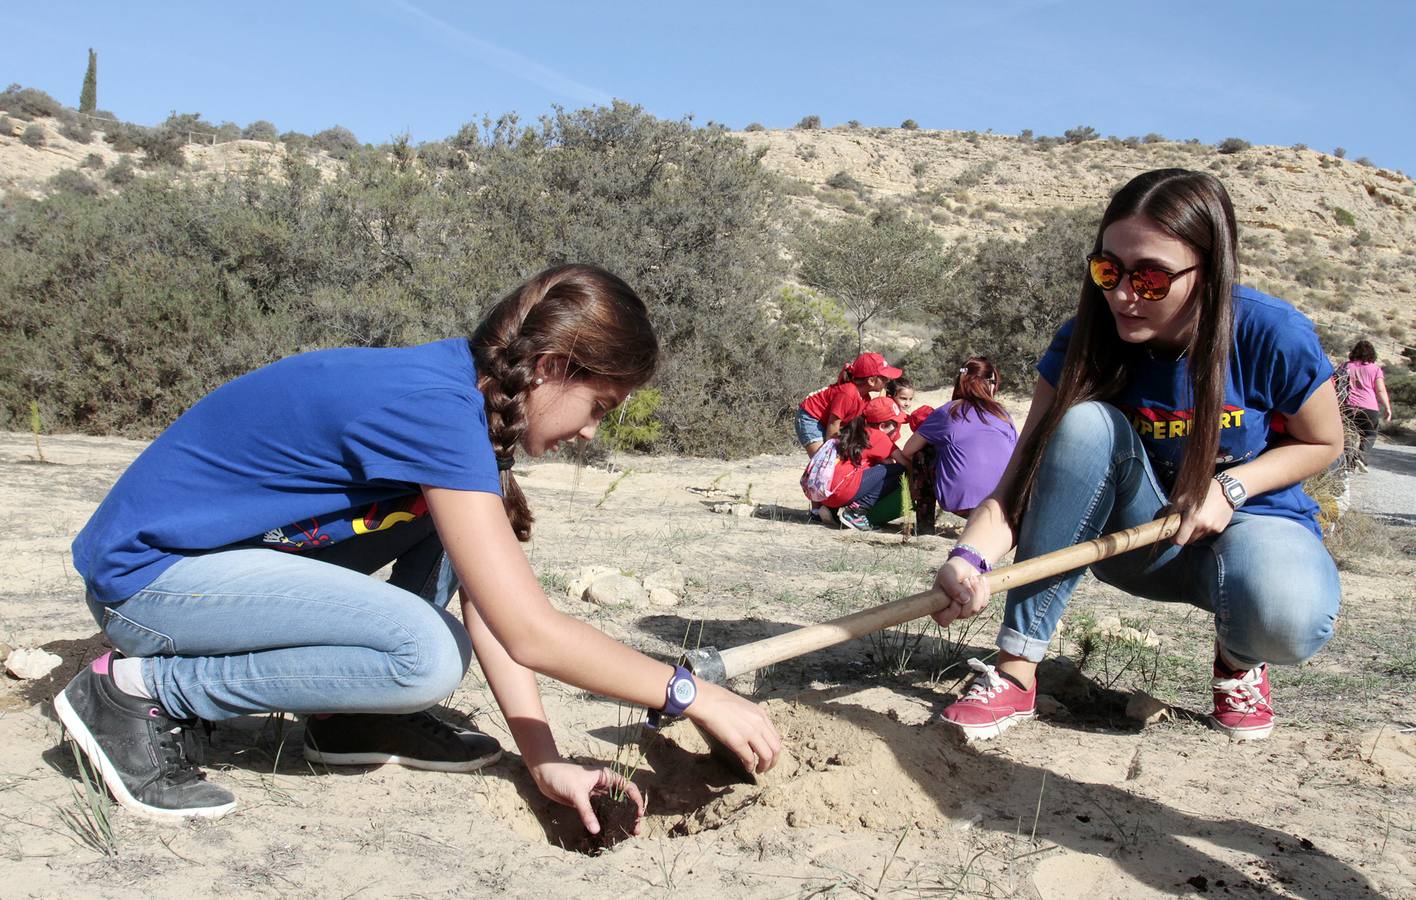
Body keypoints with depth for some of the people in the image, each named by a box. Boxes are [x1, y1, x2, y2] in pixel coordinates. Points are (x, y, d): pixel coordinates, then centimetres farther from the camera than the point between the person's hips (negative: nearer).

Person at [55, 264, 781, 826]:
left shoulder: (462, 397, 1)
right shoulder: (436, 409, -27)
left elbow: (490, 608, 1)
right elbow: (529, 631, -28)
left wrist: (547, 763, -1)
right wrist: (692, 696, -18)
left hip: (221, 545, 9)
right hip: (144, 575, -9)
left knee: (453, 521, 4)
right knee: (427, 653, -25)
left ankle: (352, 714, 8)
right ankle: (143, 692, -10)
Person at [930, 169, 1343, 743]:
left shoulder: (1273, 336, -21)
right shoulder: (1086, 342, -17)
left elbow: (1322, 443, -2)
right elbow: (1022, 475, -23)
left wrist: (1229, 486, -20)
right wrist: (970, 558, -43)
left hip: (1249, 518, -1)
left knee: (1289, 622, -38)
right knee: (1085, 423, -32)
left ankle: (1238, 659, 5)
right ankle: (1016, 671, -28)